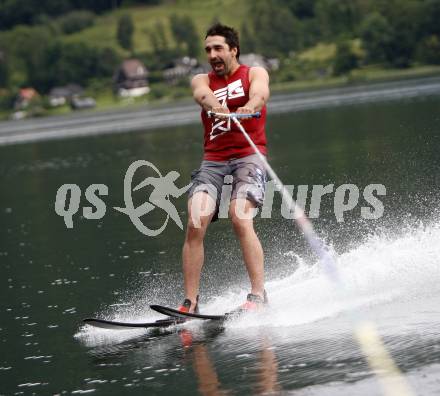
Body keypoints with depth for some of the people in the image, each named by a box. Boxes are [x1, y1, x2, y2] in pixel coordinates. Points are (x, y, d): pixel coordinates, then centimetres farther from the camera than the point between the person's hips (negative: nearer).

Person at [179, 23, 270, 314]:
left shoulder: (254, 73, 10)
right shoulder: (202, 80, 17)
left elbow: (260, 92, -14)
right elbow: (204, 95, -9)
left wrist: (250, 107, -40)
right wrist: (215, 106, -35)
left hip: (248, 155, -3)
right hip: (213, 159, 3)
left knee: (240, 218, -26)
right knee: (195, 224, -17)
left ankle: (258, 296, -27)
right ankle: (190, 302, -17)